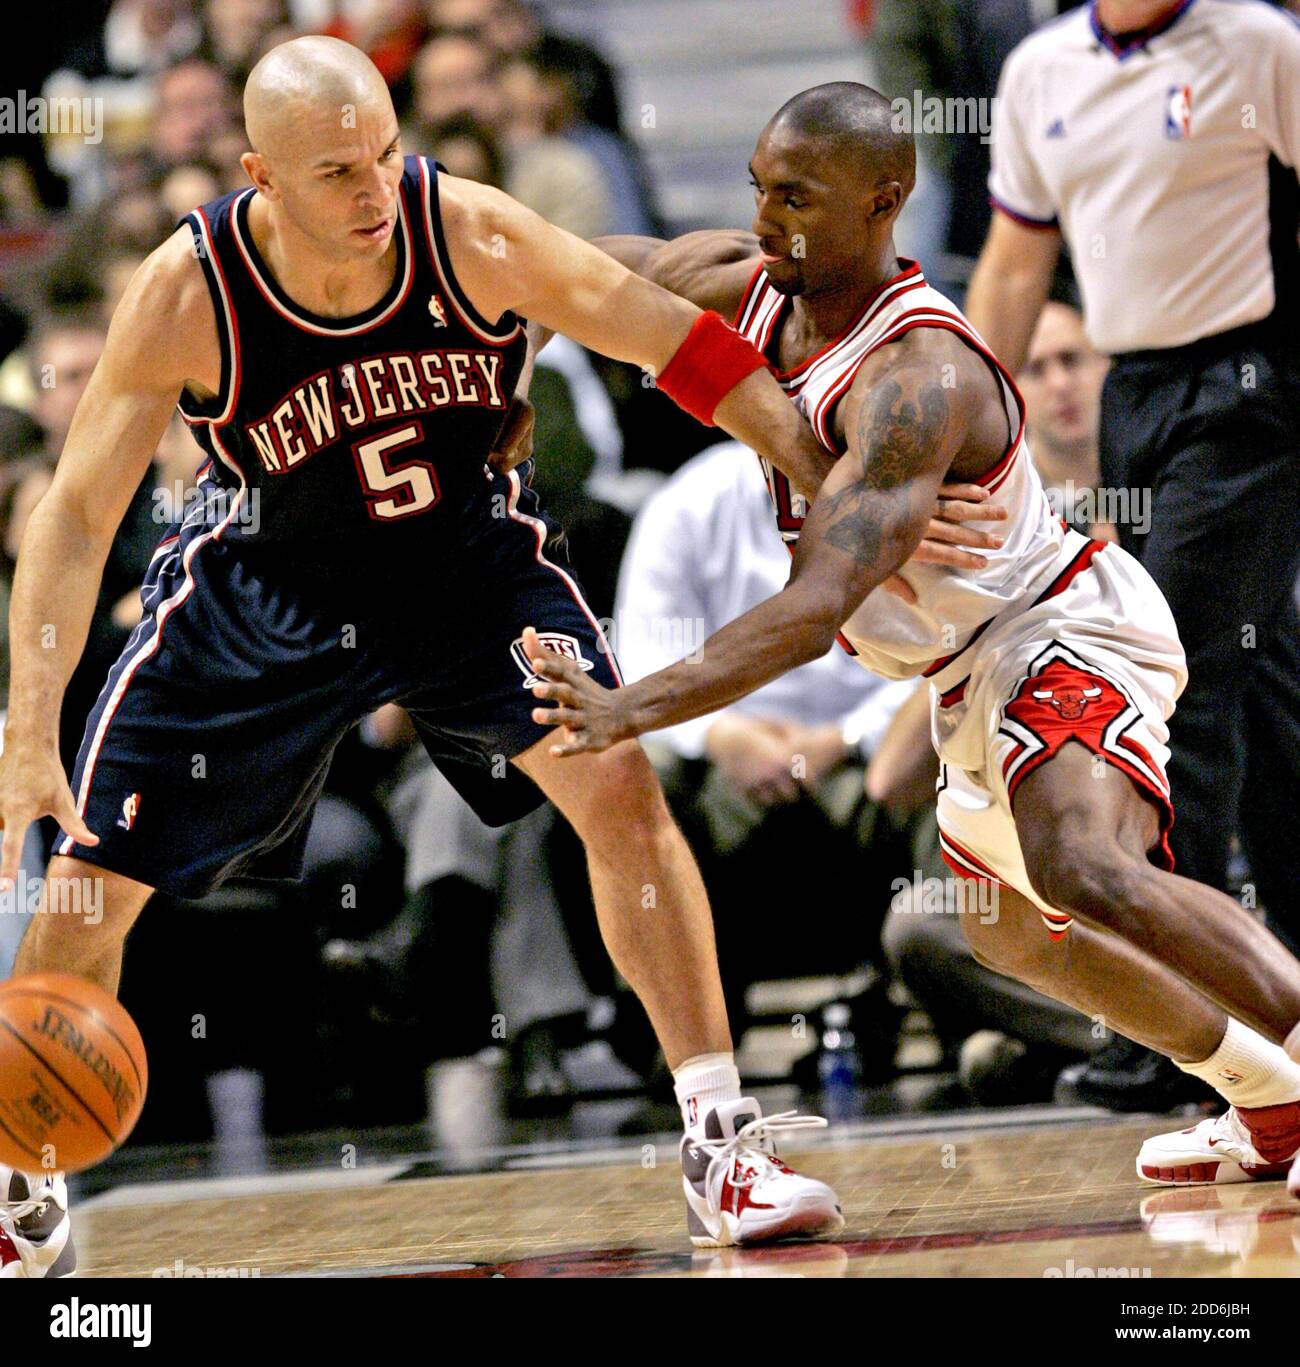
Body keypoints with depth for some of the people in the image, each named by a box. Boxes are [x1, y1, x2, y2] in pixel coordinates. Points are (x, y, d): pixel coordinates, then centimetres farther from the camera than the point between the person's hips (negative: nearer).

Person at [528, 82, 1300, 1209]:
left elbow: (819, 609, -43)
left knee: (1084, 870, -37)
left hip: (1066, 633, -10)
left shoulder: (916, 381, -33)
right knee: (1012, 935, 24)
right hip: (977, 670, 10)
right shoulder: (752, 281, -7)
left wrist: (638, 707, -51)